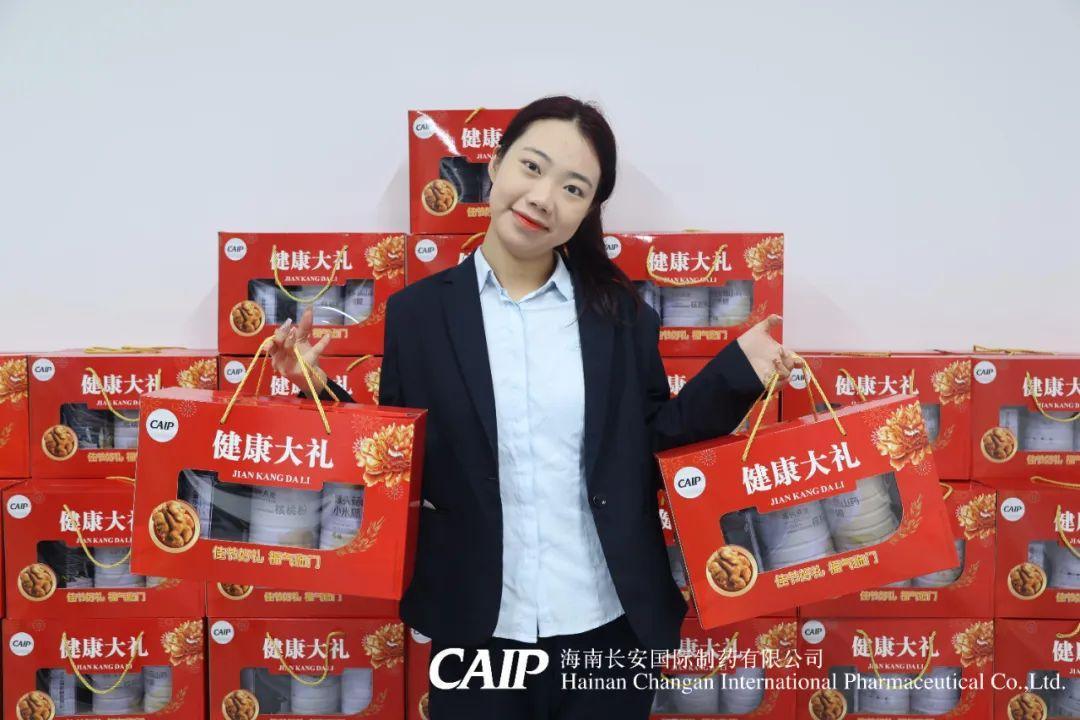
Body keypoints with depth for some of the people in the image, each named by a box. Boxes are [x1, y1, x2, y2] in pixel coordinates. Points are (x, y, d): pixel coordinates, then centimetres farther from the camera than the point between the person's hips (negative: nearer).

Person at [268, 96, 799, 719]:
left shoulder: (619, 311, -1)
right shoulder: (417, 312, -3)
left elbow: (652, 439, 4)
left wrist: (737, 372, -7)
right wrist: (323, 389, -13)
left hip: (609, 626, 1)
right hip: (478, 634, 0)